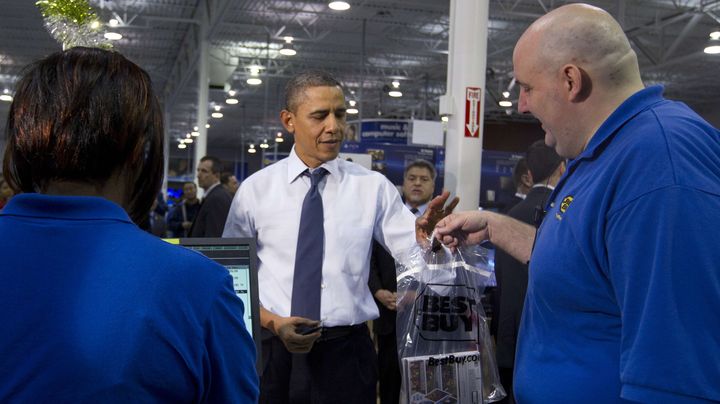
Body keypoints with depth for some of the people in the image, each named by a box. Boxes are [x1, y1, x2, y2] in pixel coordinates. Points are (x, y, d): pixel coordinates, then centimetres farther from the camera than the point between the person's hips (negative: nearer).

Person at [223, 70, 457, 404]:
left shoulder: (372, 186, 0)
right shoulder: (255, 188, -1)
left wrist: (425, 232, -28)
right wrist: (271, 321, -11)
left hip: (346, 352, 1)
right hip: (273, 350, 0)